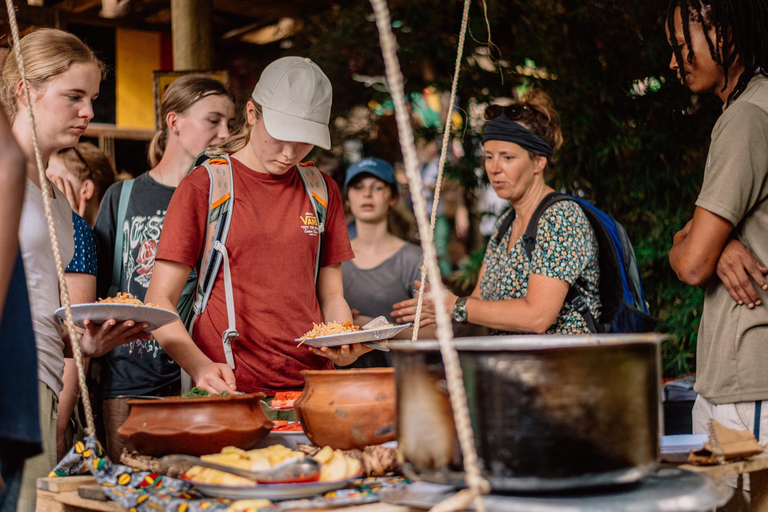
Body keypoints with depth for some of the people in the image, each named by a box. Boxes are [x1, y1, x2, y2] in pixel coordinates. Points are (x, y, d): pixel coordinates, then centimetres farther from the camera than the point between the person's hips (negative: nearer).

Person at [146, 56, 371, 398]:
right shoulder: (203, 187, 3)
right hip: (231, 391, -3)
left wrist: (344, 347, -3)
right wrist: (200, 366, -18)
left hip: (310, 387, 4)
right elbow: (159, 302, -1)